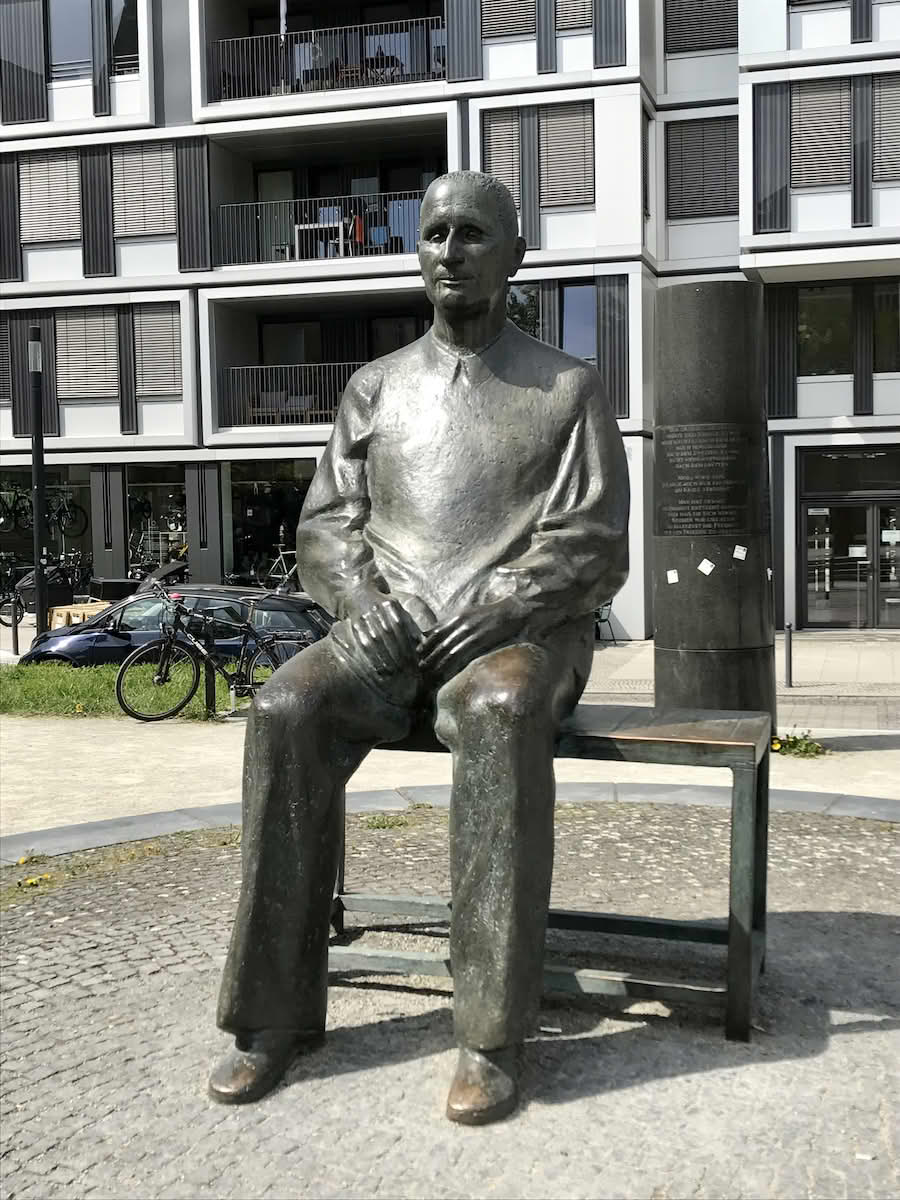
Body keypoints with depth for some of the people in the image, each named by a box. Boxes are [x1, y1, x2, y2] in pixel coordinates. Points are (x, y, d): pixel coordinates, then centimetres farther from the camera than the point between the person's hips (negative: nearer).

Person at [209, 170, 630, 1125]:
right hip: (389, 634, 3)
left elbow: (595, 544, 1)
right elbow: (326, 522, 14)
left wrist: (501, 604, -16)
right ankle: (274, 1013, -21)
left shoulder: (568, 389, 9)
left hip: (521, 630, -2)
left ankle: (491, 1034, -31)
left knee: (498, 714, -38)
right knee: (287, 710, -28)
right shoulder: (375, 387, 18)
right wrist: (359, 595, -8)